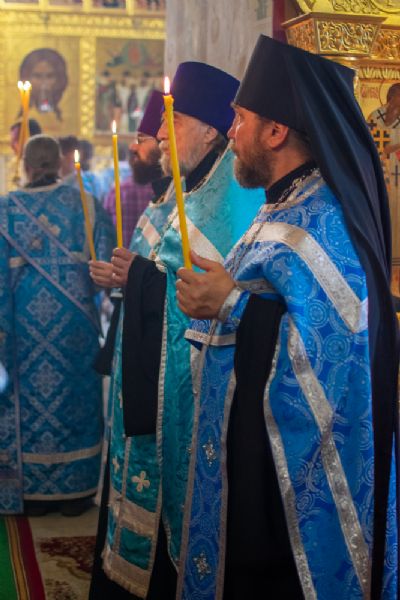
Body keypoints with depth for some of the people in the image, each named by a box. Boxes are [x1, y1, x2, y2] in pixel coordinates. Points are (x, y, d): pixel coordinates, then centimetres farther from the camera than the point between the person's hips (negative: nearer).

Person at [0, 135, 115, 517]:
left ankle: (34, 492, 19)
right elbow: (106, 267, -5)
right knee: (75, 399, 12)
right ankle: (75, 492, 21)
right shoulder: (86, 205, -3)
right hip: (75, 323, 1)